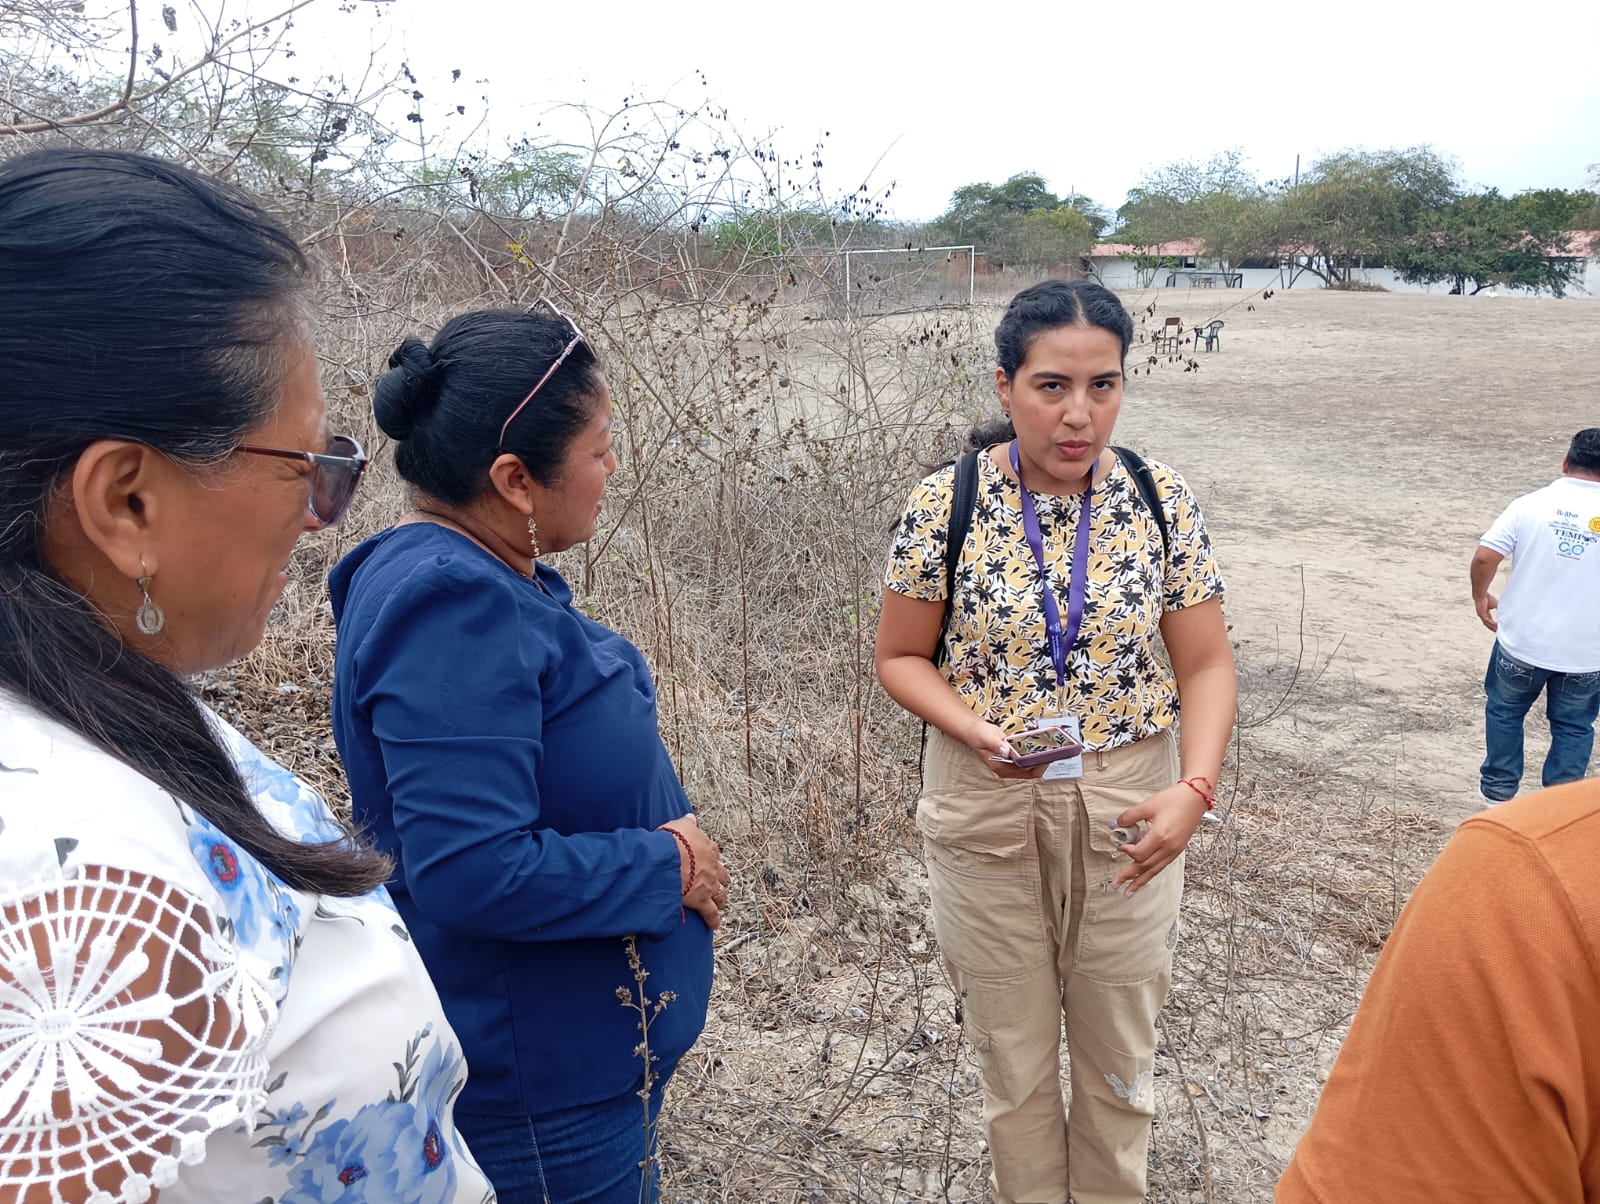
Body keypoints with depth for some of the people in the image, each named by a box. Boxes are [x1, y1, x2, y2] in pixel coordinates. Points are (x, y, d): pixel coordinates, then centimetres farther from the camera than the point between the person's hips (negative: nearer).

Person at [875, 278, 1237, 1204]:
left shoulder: (1163, 501, -7)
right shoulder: (946, 503, -11)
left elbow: (1207, 665, -2)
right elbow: (902, 657, -3)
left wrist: (1194, 790, -18)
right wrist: (973, 728, -21)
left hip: (1128, 814, 1)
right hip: (987, 813, -1)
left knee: (1121, 1056, 19)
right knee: (1015, 1057, 17)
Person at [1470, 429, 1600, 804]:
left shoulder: (1531, 503, -9)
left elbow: (1484, 557, -13)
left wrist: (1480, 596, 4)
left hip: (1522, 640, 0)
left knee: (1504, 710, 22)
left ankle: (1498, 787, 32)